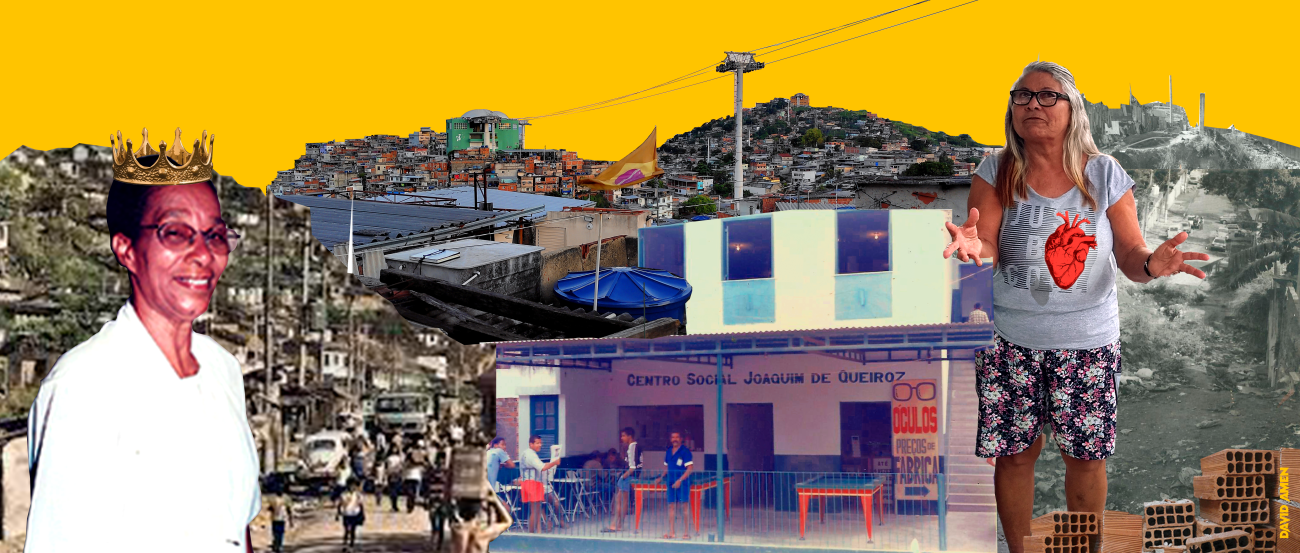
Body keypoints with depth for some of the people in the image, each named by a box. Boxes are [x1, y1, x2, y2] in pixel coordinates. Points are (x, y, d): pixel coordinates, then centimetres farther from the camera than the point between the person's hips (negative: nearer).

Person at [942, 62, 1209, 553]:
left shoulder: (1105, 174, 0)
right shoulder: (996, 173, -1)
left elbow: (1129, 255, 0)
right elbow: (987, 251, -10)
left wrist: (1151, 264, -24)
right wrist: (973, 246, -34)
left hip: (1088, 339, 0)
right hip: (1010, 337, 0)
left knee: (1086, 454, 5)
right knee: (1015, 452, 3)